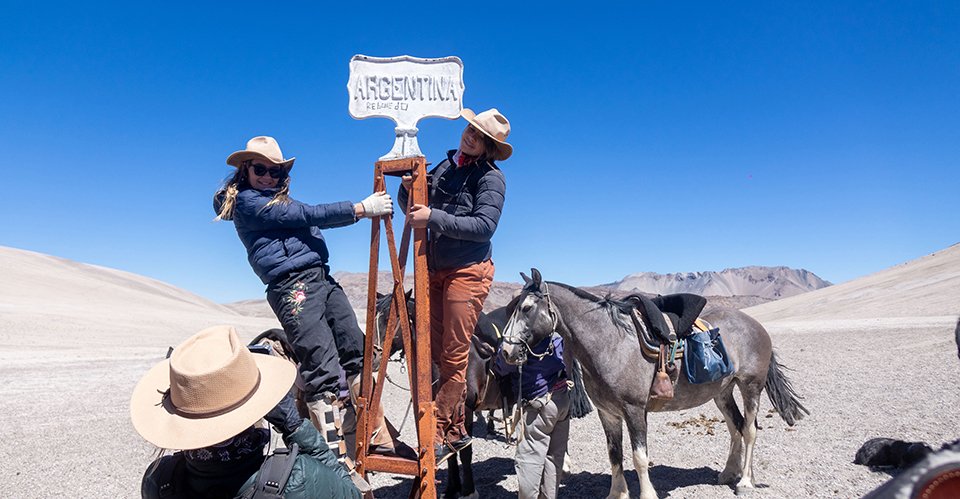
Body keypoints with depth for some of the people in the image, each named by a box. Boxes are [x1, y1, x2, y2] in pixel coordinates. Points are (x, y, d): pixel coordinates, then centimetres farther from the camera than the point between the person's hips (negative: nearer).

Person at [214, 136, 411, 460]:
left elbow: (317, 221, 19)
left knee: (358, 353, 4)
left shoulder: (282, 200, 27)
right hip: (292, 286, -8)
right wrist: (361, 208, -10)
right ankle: (336, 455, -7)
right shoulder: (246, 201, -1)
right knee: (323, 369, -12)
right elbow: (306, 214, -9)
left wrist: (369, 208, 8)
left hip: (322, 278, 9)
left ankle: (378, 436, 11)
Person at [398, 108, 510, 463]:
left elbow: (484, 226, -21)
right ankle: (456, 428, 22)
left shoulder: (491, 178, -6)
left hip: (468, 271, -7)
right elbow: (411, 208, 17)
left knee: (453, 355, -3)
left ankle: (442, 434, 7)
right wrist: (408, 188, -5)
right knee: (437, 352, 10)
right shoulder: (444, 166, 13)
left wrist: (434, 217, -28)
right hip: (435, 270, 7)